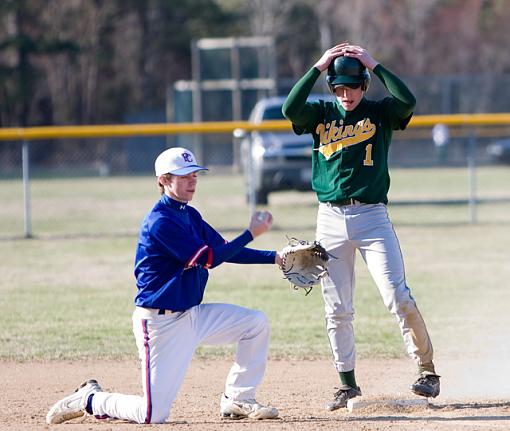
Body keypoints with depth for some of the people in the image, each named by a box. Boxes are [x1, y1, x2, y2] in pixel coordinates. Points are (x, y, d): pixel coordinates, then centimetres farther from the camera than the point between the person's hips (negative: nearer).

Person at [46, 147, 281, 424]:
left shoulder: (190, 215, 11)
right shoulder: (160, 221, -19)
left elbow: (225, 250, 10)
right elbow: (209, 259, -22)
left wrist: (274, 257, 1)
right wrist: (251, 233, -18)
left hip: (192, 315, 9)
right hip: (160, 324, -9)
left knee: (256, 323, 1)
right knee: (152, 415, -12)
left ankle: (236, 400, 11)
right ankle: (89, 400, 14)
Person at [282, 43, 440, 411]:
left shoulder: (380, 112, 3)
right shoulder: (321, 113, 8)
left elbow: (408, 101, -18)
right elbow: (290, 108, -12)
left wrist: (374, 65, -13)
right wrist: (318, 67, -12)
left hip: (372, 217, -3)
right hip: (330, 220, 3)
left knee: (398, 297, -13)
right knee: (337, 309, 3)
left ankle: (427, 370, -3)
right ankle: (348, 384, 12)